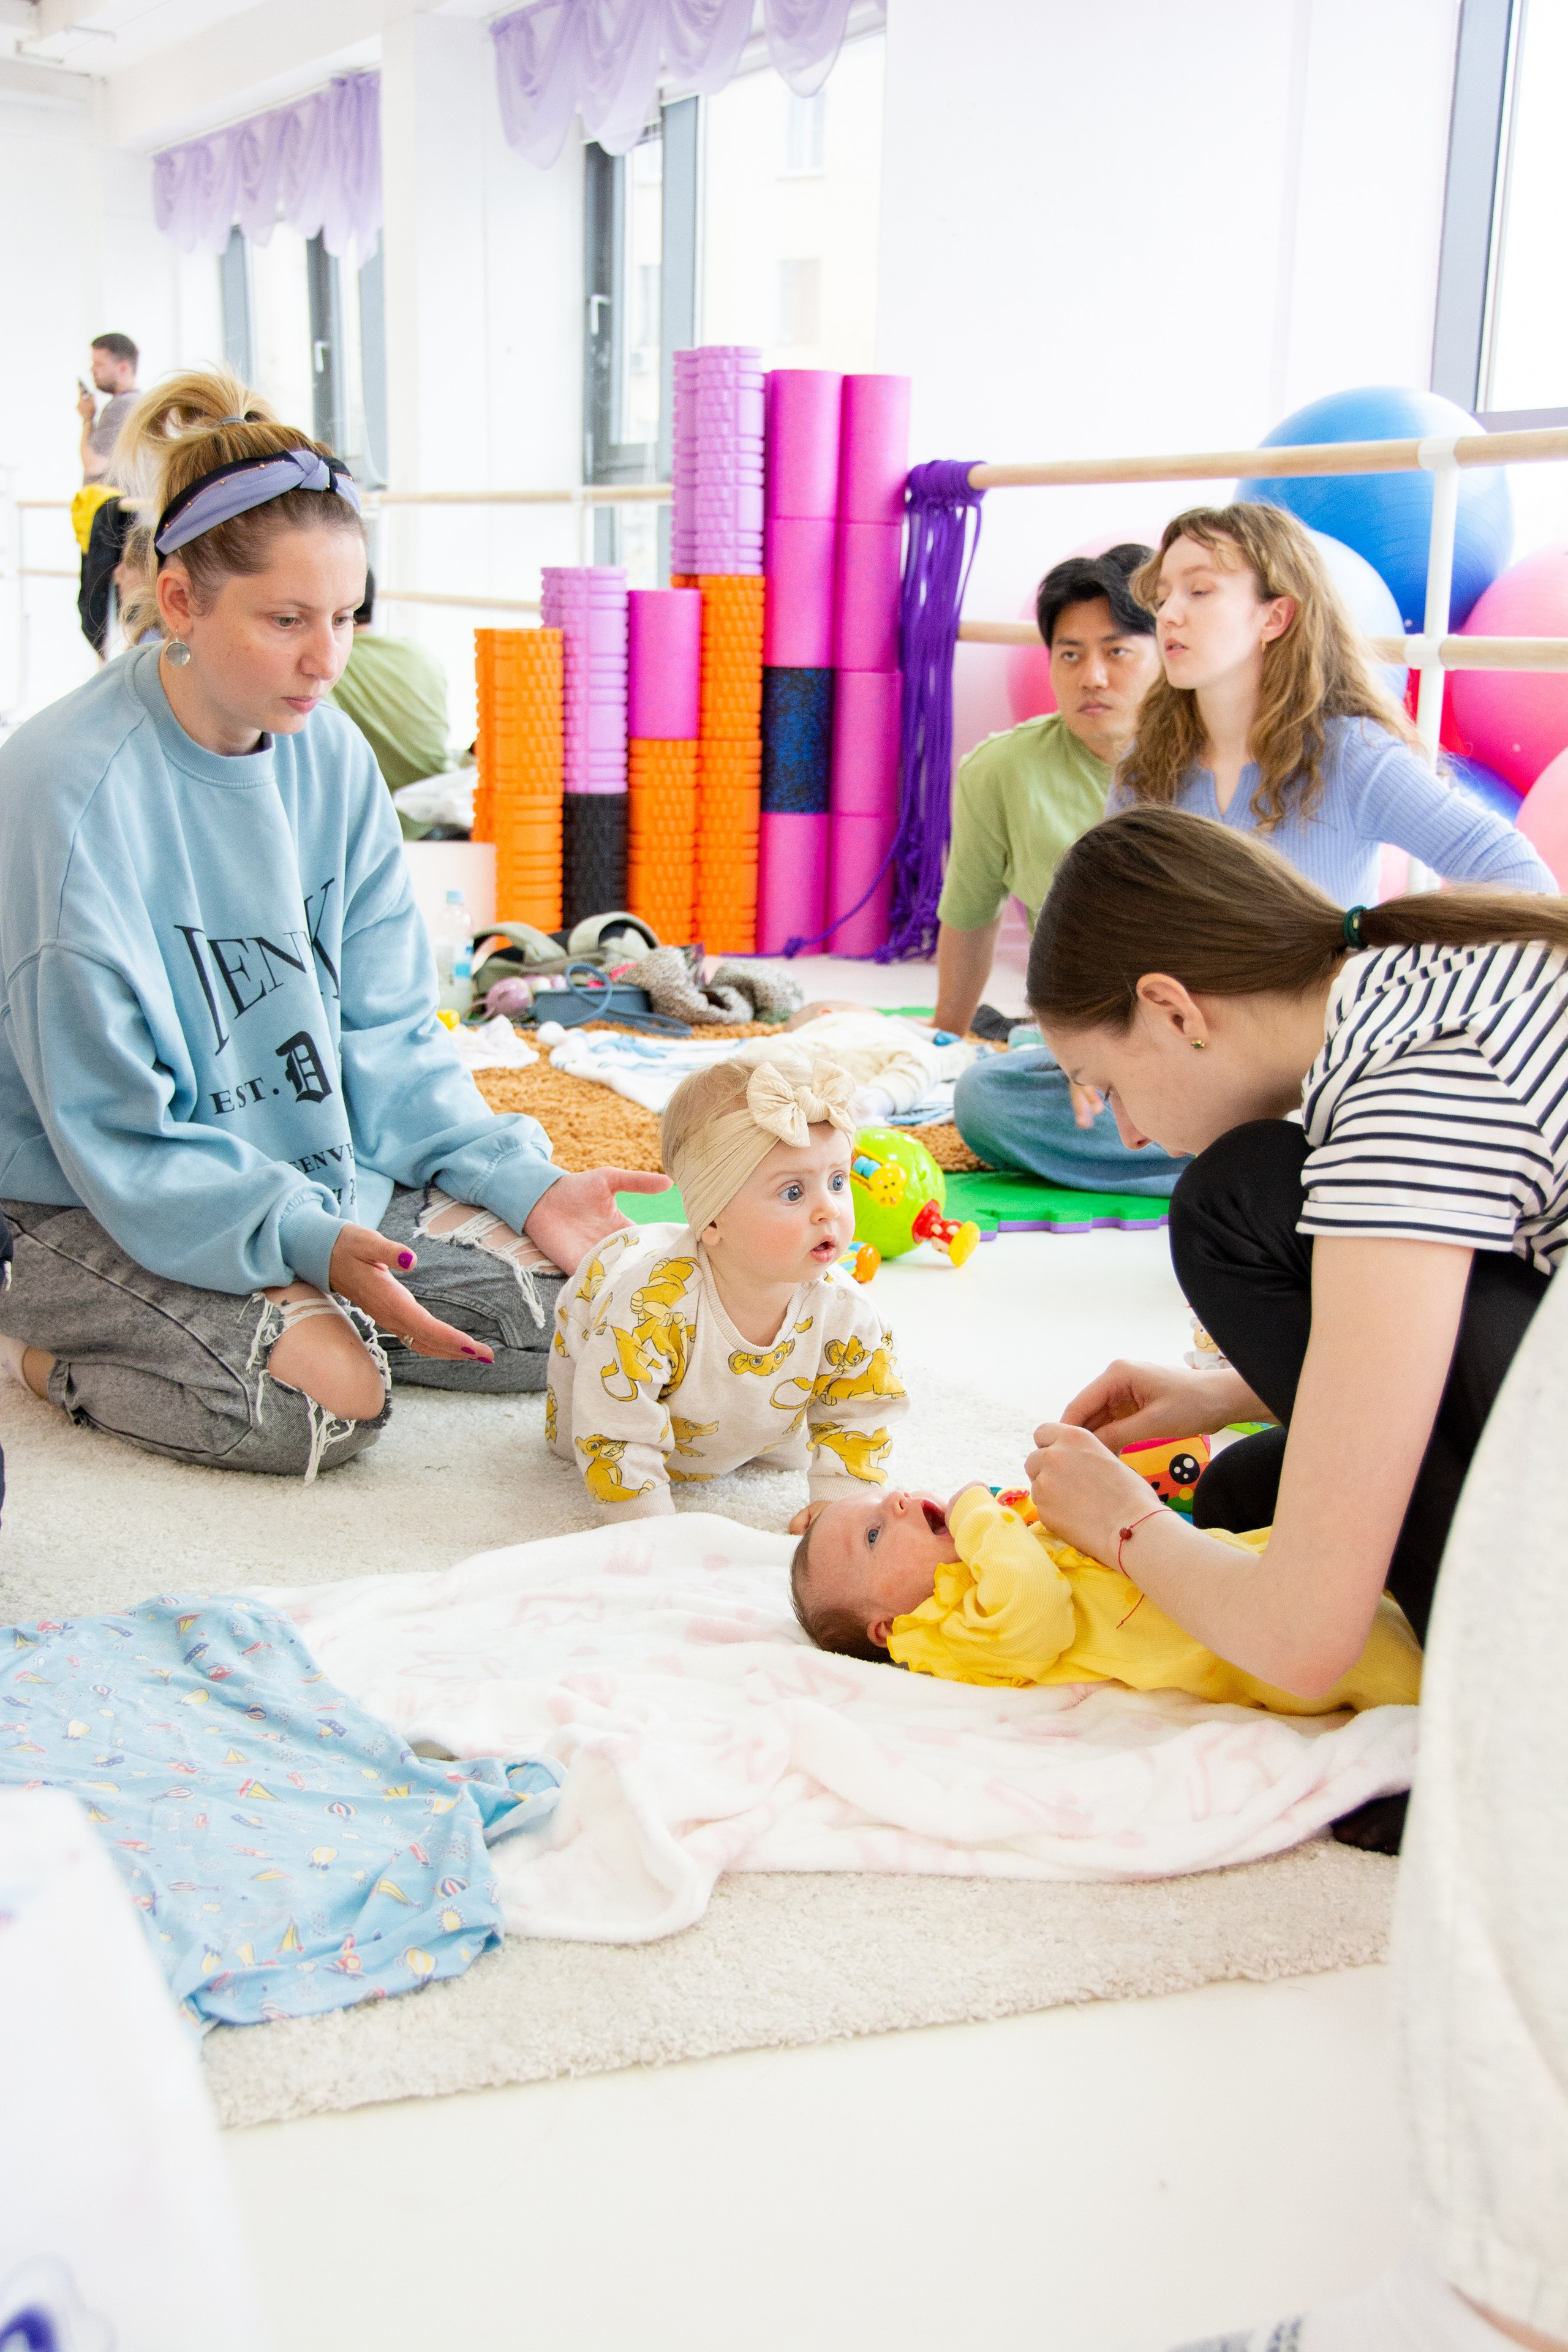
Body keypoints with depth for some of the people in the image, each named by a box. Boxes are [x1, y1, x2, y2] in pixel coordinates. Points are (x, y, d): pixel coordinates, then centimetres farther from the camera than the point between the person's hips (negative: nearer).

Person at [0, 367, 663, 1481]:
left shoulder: (331, 755, -2)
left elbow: (386, 1035, 3)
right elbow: (114, 1130, -21)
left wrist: (523, 1182, -10)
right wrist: (308, 1242, -32)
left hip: (317, 1170, 7)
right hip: (103, 1207, -6)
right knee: (327, 1397, -28)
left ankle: (287, 1311, 9)